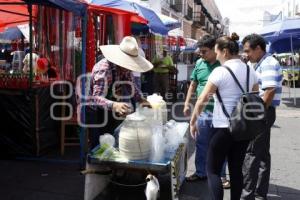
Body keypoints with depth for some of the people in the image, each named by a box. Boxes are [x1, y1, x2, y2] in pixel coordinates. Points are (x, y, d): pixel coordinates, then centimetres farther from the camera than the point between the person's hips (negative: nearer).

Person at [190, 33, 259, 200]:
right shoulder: (251, 71, 7)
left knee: (213, 170, 5)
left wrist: (193, 122, -1)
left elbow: (202, 100, -12)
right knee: (236, 169, 15)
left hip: (224, 128, -6)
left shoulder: (220, 71, -12)